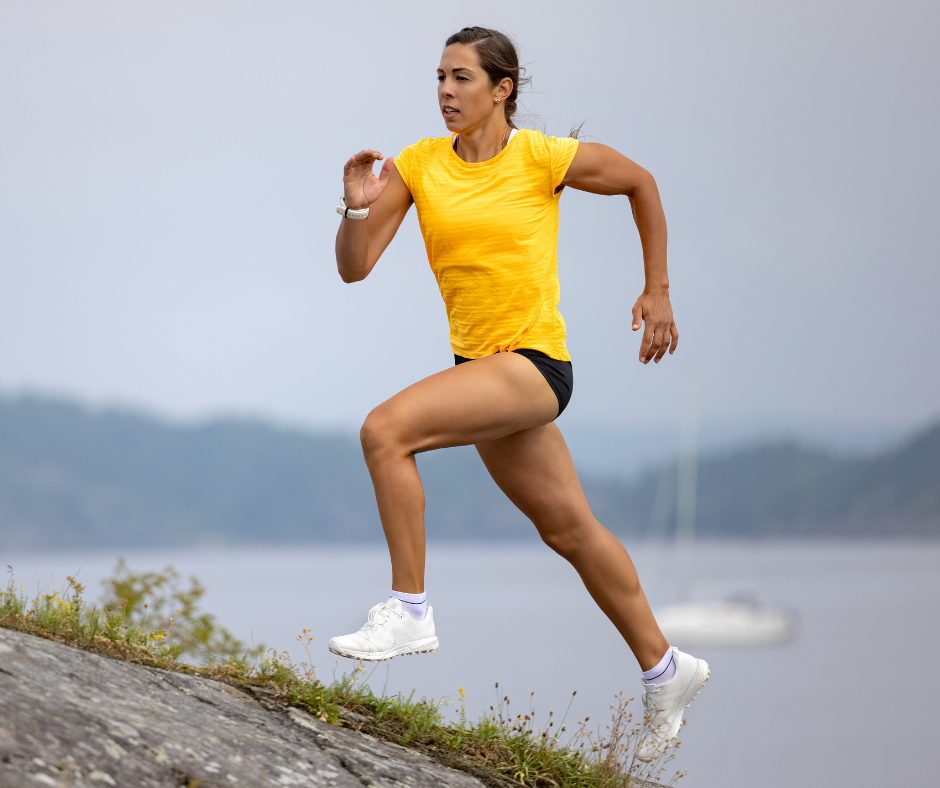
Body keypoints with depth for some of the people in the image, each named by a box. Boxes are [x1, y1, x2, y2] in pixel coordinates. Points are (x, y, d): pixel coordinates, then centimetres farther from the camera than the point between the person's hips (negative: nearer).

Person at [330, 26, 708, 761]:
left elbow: (640, 182, 7)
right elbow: (354, 267, 0)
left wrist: (658, 291, 8)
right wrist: (358, 207, -19)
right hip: (480, 363, 6)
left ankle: (408, 611, -17)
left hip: (535, 361, -6)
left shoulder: (541, 157, -9)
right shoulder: (419, 164, 3)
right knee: (569, 528, 15)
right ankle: (664, 670, 29)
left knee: (386, 429, -24)